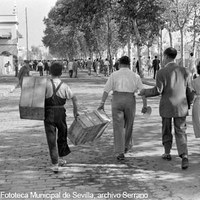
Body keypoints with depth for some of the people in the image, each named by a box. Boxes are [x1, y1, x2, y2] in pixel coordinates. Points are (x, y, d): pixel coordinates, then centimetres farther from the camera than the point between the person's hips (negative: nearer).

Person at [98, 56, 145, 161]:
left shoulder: (114, 75, -1)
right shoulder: (135, 76, 3)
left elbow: (106, 90, -5)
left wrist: (102, 103, 0)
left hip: (117, 101, -1)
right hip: (130, 101, 1)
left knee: (118, 126, 0)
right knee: (129, 124, 22)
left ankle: (120, 152, -7)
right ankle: (126, 146, 39)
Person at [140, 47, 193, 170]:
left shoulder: (162, 72, -11)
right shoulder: (184, 71, 0)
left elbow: (158, 90, -14)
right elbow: (188, 90, 3)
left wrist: (145, 92, 3)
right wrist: (188, 105, 17)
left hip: (167, 107, -2)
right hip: (181, 107, 2)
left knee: (166, 131, 18)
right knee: (181, 132, 3)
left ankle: (167, 153, 31)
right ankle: (184, 156, -14)